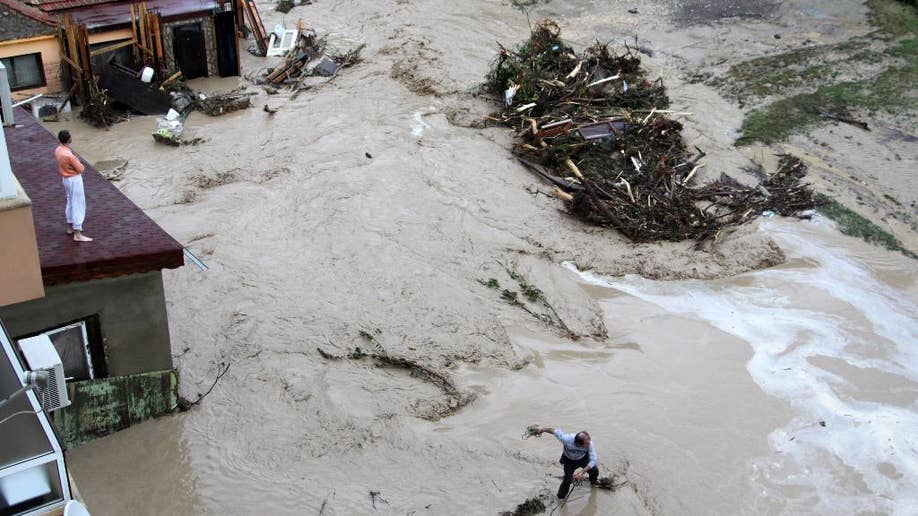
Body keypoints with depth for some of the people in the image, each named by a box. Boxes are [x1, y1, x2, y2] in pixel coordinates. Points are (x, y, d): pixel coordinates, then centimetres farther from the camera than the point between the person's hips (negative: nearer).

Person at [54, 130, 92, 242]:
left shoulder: (58, 150, -2)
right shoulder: (69, 155, -29)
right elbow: (80, 169, -19)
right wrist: (79, 165, 0)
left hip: (66, 178, 9)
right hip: (74, 180, -9)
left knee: (70, 202, 24)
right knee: (78, 205, -3)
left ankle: (70, 227, 36)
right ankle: (78, 235, -2)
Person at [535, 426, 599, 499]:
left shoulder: (589, 443, -38)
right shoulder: (567, 439, -42)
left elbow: (593, 460, -34)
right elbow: (555, 431, -27)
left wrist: (582, 472, -42)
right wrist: (542, 428, -14)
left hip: (583, 458, 2)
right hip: (569, 460, -2)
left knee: (594, 470, -7)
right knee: (568, 479, -9)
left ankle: (593, 482, 29)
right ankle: (561, 497, 18)